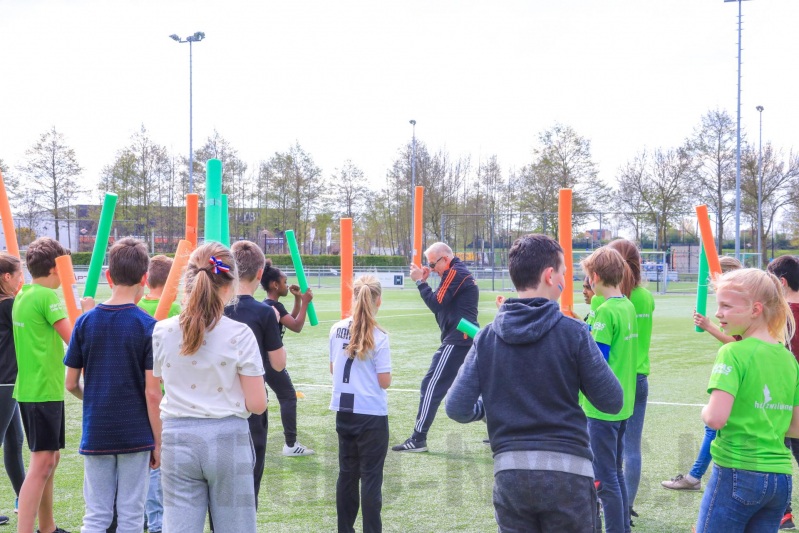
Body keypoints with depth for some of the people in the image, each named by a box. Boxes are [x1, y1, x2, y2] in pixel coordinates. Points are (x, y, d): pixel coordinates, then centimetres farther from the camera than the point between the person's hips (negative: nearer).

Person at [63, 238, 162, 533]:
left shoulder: (86, 321, -1)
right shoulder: (148, 325, -10)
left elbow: (71, 384, 4)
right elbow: (152, 393, -12)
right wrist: (158, 442, -3)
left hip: (95, 435, 3)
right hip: (136, 436, -3)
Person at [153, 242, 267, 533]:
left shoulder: (162, 332, -1)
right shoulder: (239, 335, -9)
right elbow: (257, 405, -8)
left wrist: (156, 444, 18)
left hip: (177, 440, 2)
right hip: (228, 440, -2)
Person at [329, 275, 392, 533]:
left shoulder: (337, 330, 0)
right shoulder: (378, 337, -14)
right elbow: (384, 381, -13)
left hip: (344, 412, 5)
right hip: (372, 414, -5)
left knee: (347, 473, 15)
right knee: (371, 477, 2)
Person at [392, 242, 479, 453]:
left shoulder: (455, 273, -10)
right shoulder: (462, 273, 20)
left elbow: (436, 304, -15)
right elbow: (441, 303, 16)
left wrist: (420, 282, -9)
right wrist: (424, 282, 5)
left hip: (457, 340, -10)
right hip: (468, 339, 10)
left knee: (432, 386, -8)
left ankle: (418, 439, -9)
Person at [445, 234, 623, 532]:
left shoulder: (487, 337, 1)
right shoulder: (572, 332, -8)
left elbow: (457, 409, -2)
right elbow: (612, 402, -5)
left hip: (509, 475, 3)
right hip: (567, 472, -3)